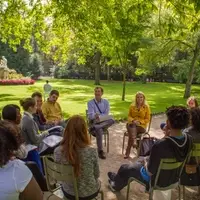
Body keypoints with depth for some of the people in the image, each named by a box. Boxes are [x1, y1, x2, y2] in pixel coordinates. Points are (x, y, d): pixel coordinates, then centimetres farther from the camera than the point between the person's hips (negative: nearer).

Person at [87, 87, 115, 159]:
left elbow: (106, 114, -2)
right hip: (94, 122, -2)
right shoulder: (90, 102, 1)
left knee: (112, 120, -31)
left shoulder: (106, 102, 7)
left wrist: (99, 116, -21)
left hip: (104, 122, 2)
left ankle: (95, 128, -40)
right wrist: (95, 116, -33)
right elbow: (90, 115, -9)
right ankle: (100, 151, -26)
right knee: (99, 130, -36)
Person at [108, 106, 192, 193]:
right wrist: (168, 135, -12)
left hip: (157, 180, -6)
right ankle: (118, 178, 53)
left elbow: (150, 171, -25)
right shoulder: (189, 139, -18)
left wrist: (145, 163, -5)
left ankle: (116, 185, 52)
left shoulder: (160, 145, -40)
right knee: (140, 162, 30)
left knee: (124, 168, 18)